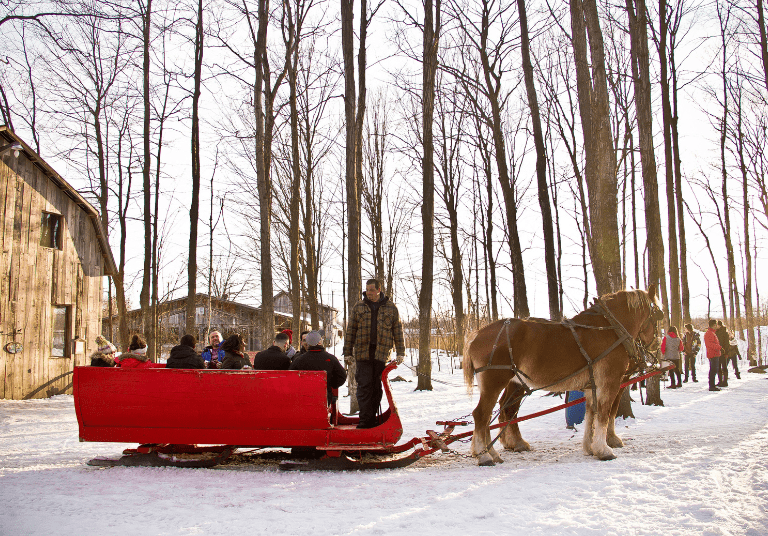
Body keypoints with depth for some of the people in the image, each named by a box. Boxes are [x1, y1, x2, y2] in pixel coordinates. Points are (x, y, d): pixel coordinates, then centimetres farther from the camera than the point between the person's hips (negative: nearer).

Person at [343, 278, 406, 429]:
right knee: (364, 386, -5)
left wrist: (400, 352, 4)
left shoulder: (391, 308, 9)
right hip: (363, 353, 0)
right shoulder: (358, 307, 10)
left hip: (382, 353, 0)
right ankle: (365, 419, -2)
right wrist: (348, 352, 7)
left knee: (377, 387, 4)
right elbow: (350, 330, 11)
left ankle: (373, 418, 12)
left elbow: (398, 331, 10)